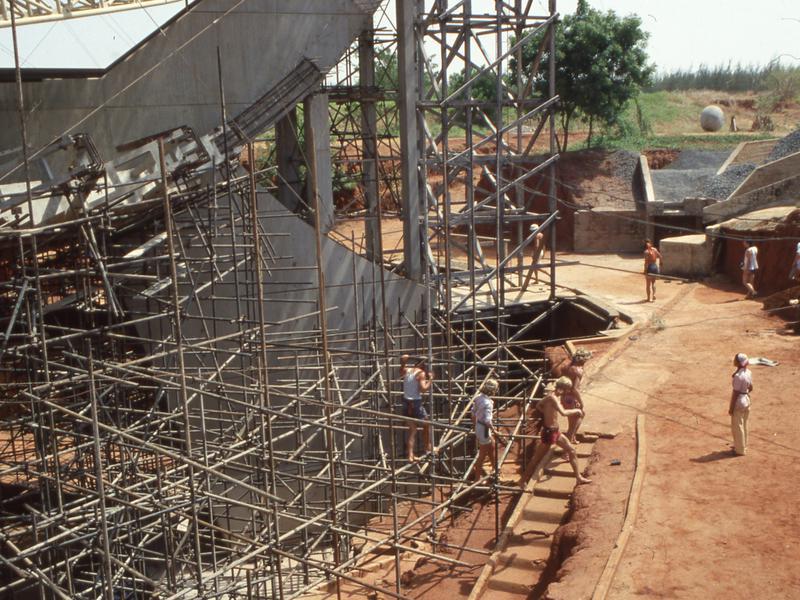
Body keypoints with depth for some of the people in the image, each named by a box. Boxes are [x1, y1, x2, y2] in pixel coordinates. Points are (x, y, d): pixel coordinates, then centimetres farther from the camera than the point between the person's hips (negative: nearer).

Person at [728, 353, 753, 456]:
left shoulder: (738, 376, -26)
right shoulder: (748, 372, -1)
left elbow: (735, 393, -22)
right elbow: (750, 388, 10)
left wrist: (731, 408, -15)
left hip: (738, 403, -8)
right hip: (746, 401, 8)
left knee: (737, 427, 7)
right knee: (743, 425, 22)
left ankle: (740, 450, 17)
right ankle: (742, 446, 36)